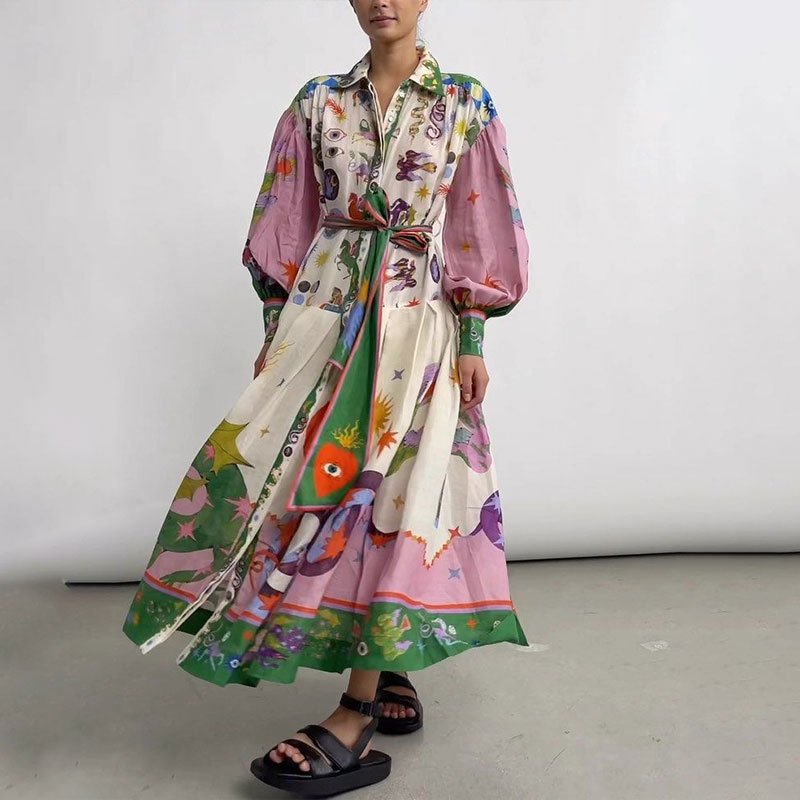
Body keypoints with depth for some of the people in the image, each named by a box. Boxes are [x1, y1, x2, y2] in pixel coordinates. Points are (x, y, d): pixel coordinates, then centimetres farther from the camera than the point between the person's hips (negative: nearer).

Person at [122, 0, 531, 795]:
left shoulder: (466, 103, 4)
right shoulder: (318, 102, 10)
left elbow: (476, 232, 1)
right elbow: (287, 222, 10)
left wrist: (472, 342, -4)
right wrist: (274, 327, 6)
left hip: (417, 317, -3)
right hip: (328, 309, 3)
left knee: (385, 492, -6)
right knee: (310, 475, -1)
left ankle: (357, 714, 0)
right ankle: (388, 672, 17)